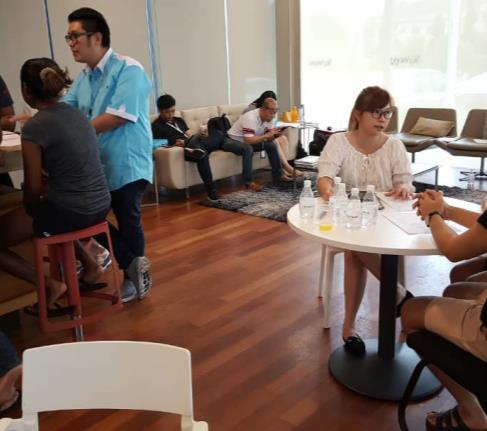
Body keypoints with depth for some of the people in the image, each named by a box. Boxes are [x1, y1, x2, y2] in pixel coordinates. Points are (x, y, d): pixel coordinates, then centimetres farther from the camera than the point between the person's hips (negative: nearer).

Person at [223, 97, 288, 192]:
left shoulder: (268, 117, -6)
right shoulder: (251, 118, -31)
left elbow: (269, 138, -1)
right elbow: (249, 140, -40)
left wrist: (274, 135, -24)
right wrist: (267, 135, -35)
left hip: (248, 141, 8)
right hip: (232, 140, -8)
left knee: (271, 145, -2)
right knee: (248, 149, -37)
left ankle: (277, 174, 10)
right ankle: (248, 182, -31)